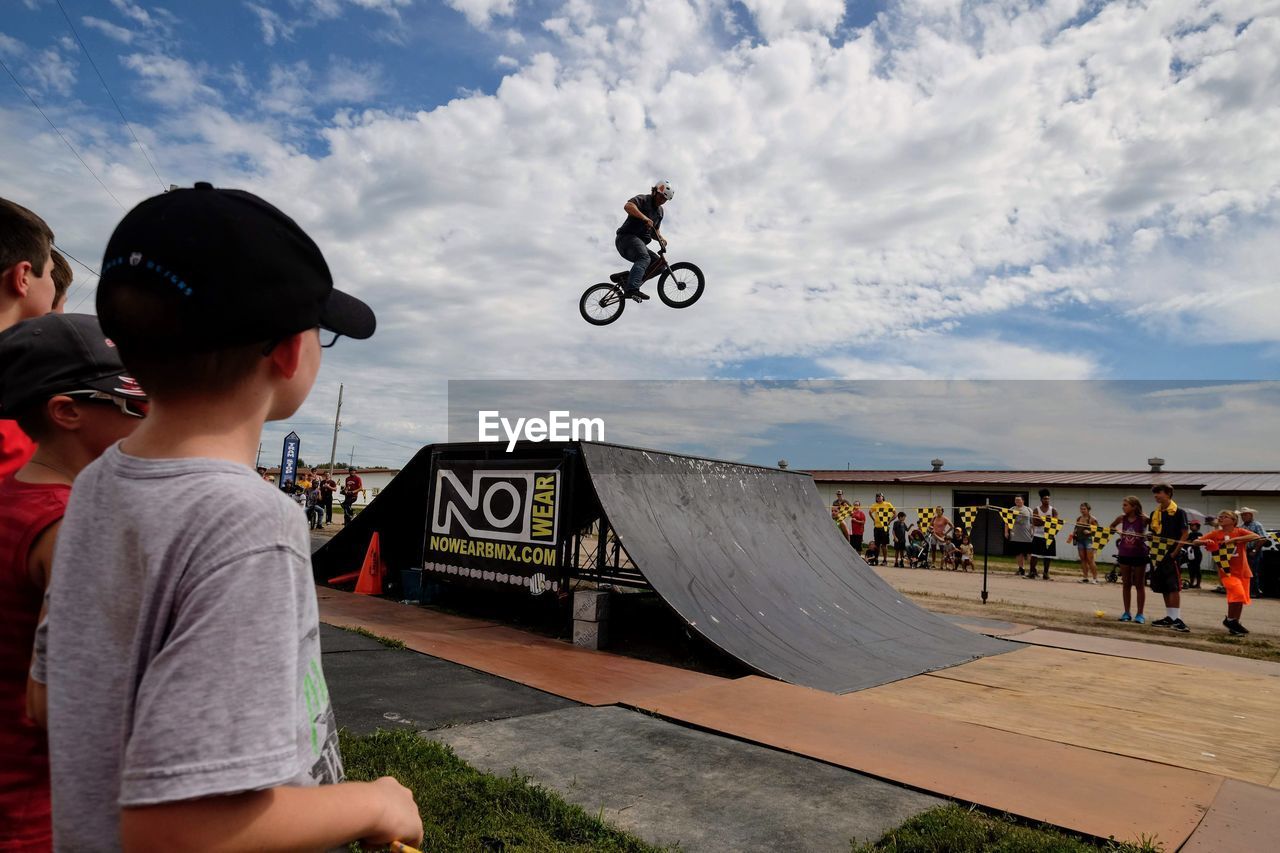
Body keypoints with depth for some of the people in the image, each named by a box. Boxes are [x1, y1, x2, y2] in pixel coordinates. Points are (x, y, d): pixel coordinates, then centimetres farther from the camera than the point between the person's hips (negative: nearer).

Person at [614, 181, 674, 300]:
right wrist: (644, 218, -37)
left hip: (639, 242, 9)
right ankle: (632, 289, -47)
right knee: (644, 258, -33)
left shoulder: (659, 211, 22)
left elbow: (655, 231, 25)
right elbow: (628, 206, -26)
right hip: (627, 237, -9)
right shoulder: (643, 199, -4)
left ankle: (626, 278, -6)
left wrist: (661, 238, 2)